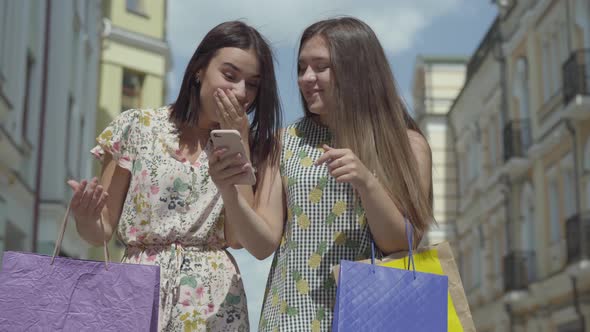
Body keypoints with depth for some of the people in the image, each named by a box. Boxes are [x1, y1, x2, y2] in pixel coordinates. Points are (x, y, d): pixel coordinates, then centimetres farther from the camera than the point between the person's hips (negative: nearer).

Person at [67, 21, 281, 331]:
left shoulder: (246, 143, 4)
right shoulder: (137, 127, -2)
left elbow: (238, 237, -9)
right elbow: (103, 229, 1)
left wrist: (239, 141, -9)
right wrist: (85, 219, -22)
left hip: (214, 297, 2)